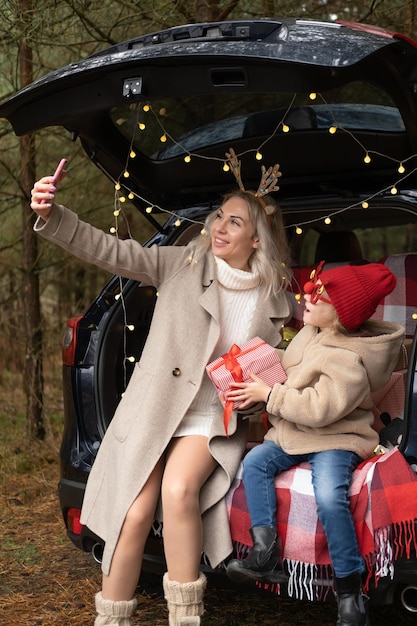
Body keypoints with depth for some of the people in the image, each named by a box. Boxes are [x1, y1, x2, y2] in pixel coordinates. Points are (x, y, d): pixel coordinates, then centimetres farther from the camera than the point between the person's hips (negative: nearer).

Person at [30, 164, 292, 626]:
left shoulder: (274, 301, 4)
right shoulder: (183, 264, 0)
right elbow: (113, 253, -9)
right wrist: (52, 216, -23)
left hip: (215, 423, 0)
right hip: (153, 412, 0)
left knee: (179, 489, -28)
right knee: (135, 515, -13)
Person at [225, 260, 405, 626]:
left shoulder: (347, 360, -23)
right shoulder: (310, 334, 3)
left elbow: (319, 409, -29)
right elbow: (287, 374, 19)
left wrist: (268, 394, -21)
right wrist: (255, 390, 1)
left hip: (334, 440, -8)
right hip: (292, 435, 9)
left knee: (329, 496, -31)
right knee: (254, 463, -13)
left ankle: (349, 587, -17)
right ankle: (265, 552, -16)